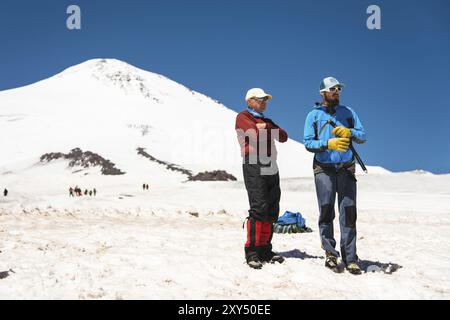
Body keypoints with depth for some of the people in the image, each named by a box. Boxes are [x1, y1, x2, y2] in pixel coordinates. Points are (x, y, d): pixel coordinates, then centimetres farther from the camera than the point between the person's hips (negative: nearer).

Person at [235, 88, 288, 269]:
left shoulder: (267, 120, 27)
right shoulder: (243, 117, 4)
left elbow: (283, 137, 12)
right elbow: (257, 135, -14)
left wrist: (266, 127, -3)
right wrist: (271, 130, 6)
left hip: (271, 167, 8)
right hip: (254, 166, -8)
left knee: (271, 211, 6)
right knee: (258, 208, -14)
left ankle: (265, 250, 13)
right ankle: (252, 252, -12)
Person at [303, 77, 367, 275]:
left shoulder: (348, 112, 14)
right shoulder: (314, 115, 6)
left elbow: (362, 136, 10)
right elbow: (308, 143, -2)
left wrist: (349, 132, -11)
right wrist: (329, 143, -18)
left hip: (346, 169, 2)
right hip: (324, 169, -2)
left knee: (348, 213, -2)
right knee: (326, 212, -2)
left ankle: (350, 259, 1)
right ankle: (330, 253, 9)